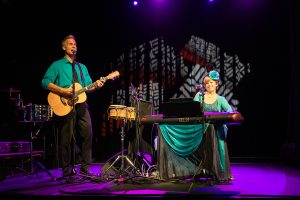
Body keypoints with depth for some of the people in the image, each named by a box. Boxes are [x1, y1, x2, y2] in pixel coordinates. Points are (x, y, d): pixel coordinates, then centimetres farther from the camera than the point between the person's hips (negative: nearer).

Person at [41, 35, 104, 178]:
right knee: (67, 138, -2)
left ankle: (85, 169, 5)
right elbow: (45, 82, -5)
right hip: (65, 106, -5)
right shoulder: (57, 65, 6)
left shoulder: (82, 67, 22)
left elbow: (88, 86, 17)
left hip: (81, 105, 5)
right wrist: (63, 91, -17)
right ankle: (67, 171, 6)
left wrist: (96, 86, -6)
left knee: (87, 135, -3)